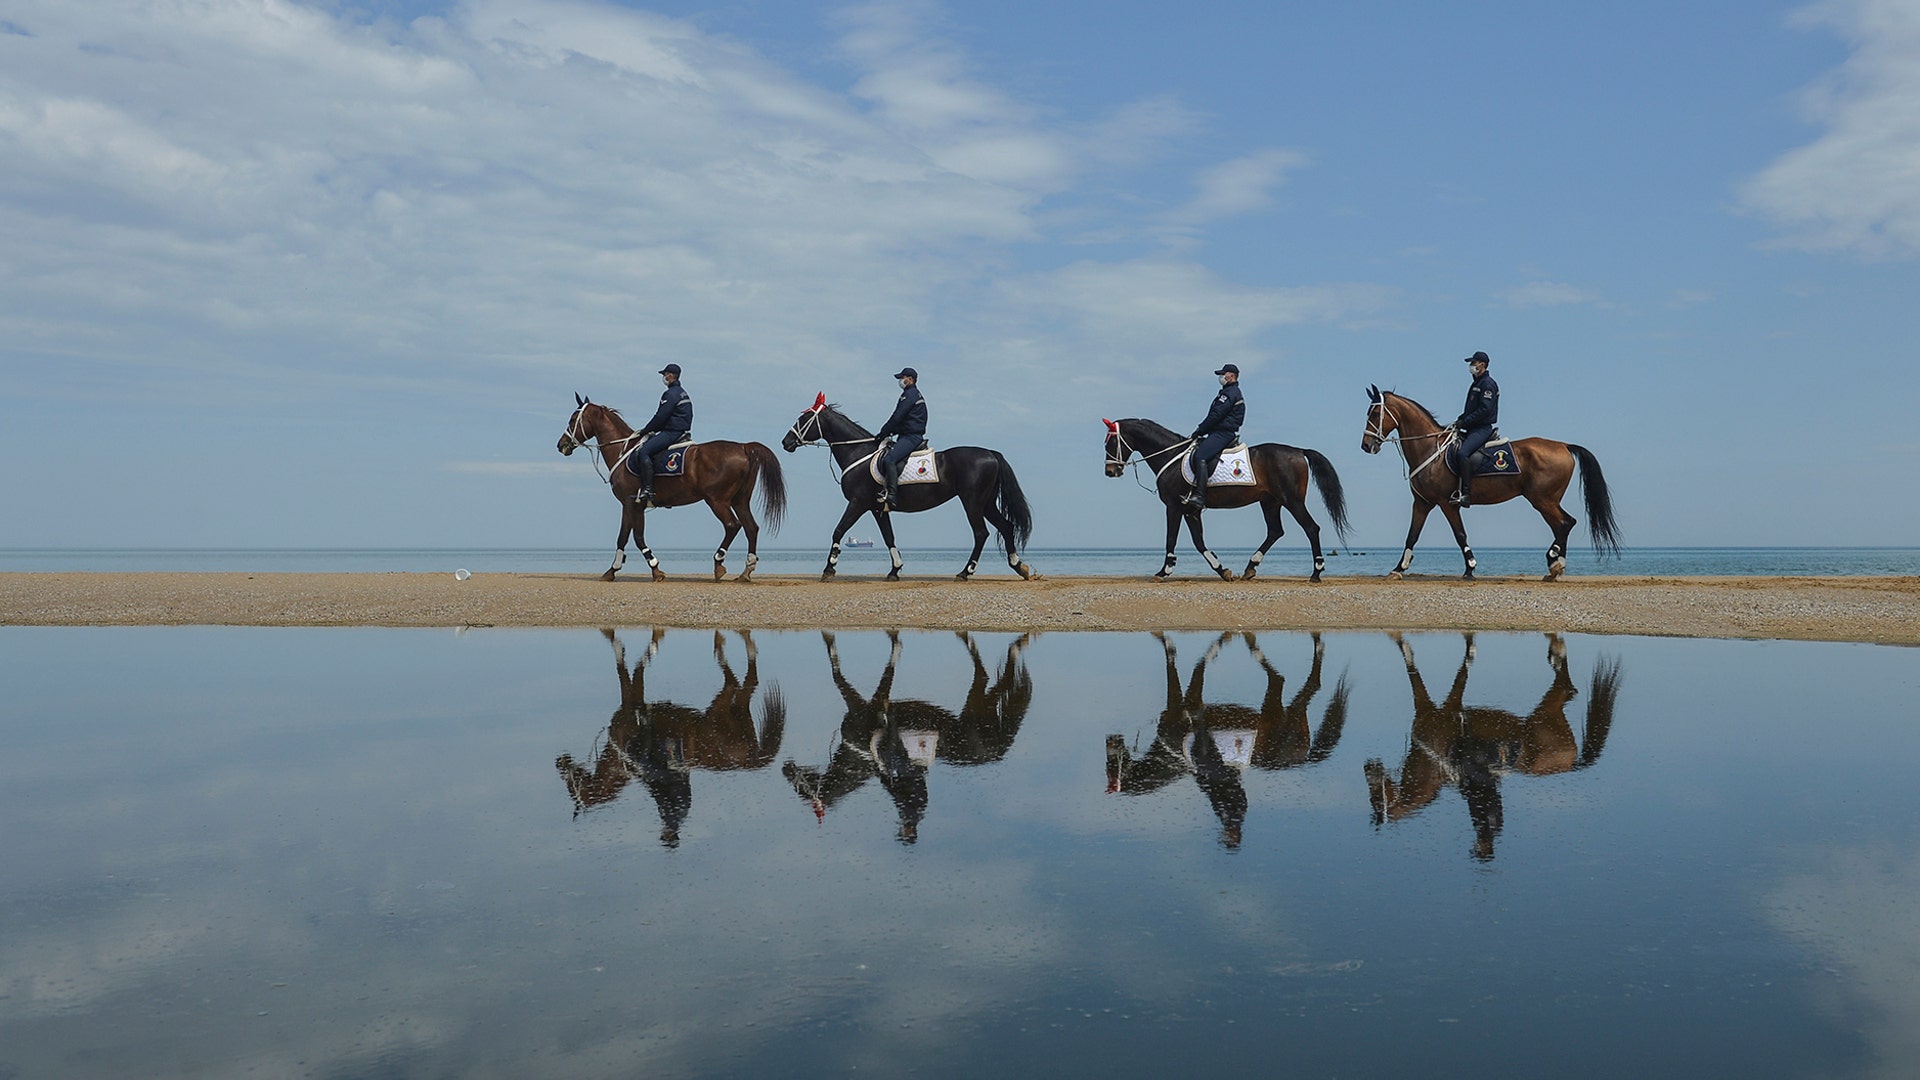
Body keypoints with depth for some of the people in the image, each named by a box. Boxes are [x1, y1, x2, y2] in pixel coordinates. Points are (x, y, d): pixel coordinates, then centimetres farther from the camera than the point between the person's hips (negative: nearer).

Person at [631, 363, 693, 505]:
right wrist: (651, 430, 21)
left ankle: (647, 490, -28)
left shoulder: (671, 394, -12)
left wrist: (645, 431, -4)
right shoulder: (682, 393, 21)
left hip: (672, 432, -11)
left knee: (643, 452, -20)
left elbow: (660, 417, -16)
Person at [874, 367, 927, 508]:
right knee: (883, 458, 13)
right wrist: (888, 432, 18)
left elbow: (897, 417, -14)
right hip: (909, 436, 11)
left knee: (889, 460, -26)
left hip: (911, 437, -11)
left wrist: (882, 433, -7)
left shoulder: (910, 394, -9)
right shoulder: (914, 394, 24)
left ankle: (891, 495, -35)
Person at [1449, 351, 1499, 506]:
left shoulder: (1487, 384, -9)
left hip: (1482, 428, -11)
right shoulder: (1476, 384, 22)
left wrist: (1464, 422, -19)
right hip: (1472, 429, 11)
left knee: (1462, 453, -29)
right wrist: (1459, 421, 8)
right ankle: (1456, 488, 5)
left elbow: (1484, 410, -20)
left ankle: (1466, 494, -32)